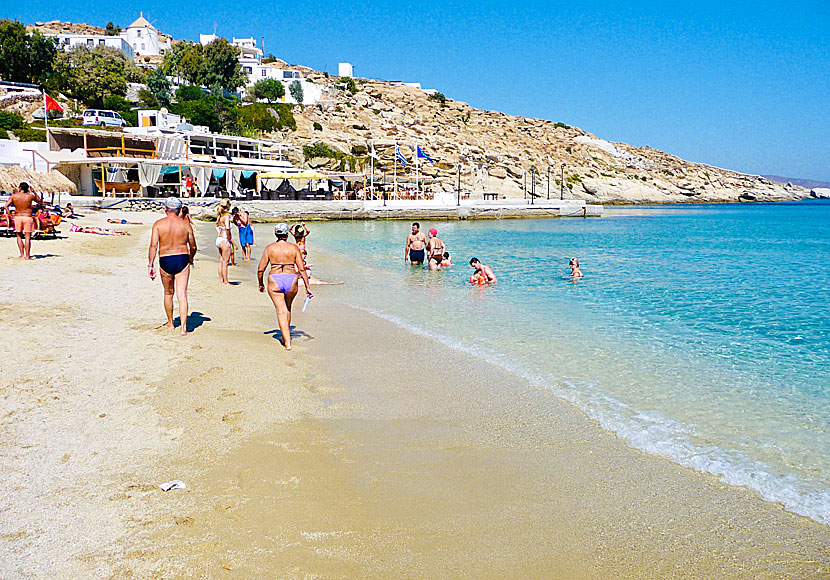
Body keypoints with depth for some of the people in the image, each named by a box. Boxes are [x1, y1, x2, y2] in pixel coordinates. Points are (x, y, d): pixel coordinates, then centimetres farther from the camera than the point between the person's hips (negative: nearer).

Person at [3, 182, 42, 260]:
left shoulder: (14, 196, -1)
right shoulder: (30, 196, -5)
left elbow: (5, 206, -5)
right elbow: (40, 202, 13)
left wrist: (10, 215, 4)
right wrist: (34, 192, 13)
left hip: (18, 217, 2)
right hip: (28, 218, -2)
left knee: (19, 236, 13)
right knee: (27, 237, 0)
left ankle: (22, 255, 10)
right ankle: (27, 256, -1)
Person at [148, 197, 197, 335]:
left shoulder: (158, 224, -3)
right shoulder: (185, 224, 0)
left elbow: (153, 246, -11)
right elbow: (193, 247, 7)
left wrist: (150, 264, -7)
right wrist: (190, 258, 27)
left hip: (165, 261, 0)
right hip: (182, 259, 0)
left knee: (168, 293, 18)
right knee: (182, 294, -2)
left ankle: (170, 323, 34)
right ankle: (183, 327, -10)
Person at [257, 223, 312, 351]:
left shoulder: (269, 248, 2)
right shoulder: (294, 247, 2)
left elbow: (260, 269, 2)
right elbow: (302, 269, -3)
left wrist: (261, 284, 18)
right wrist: (308, 287, 1)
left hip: (274, 281, -1)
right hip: (291, 281, 1)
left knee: (281, 311, 0)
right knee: (287, 308, 23)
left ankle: (287, 342, -9)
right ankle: (286, 335, 36)